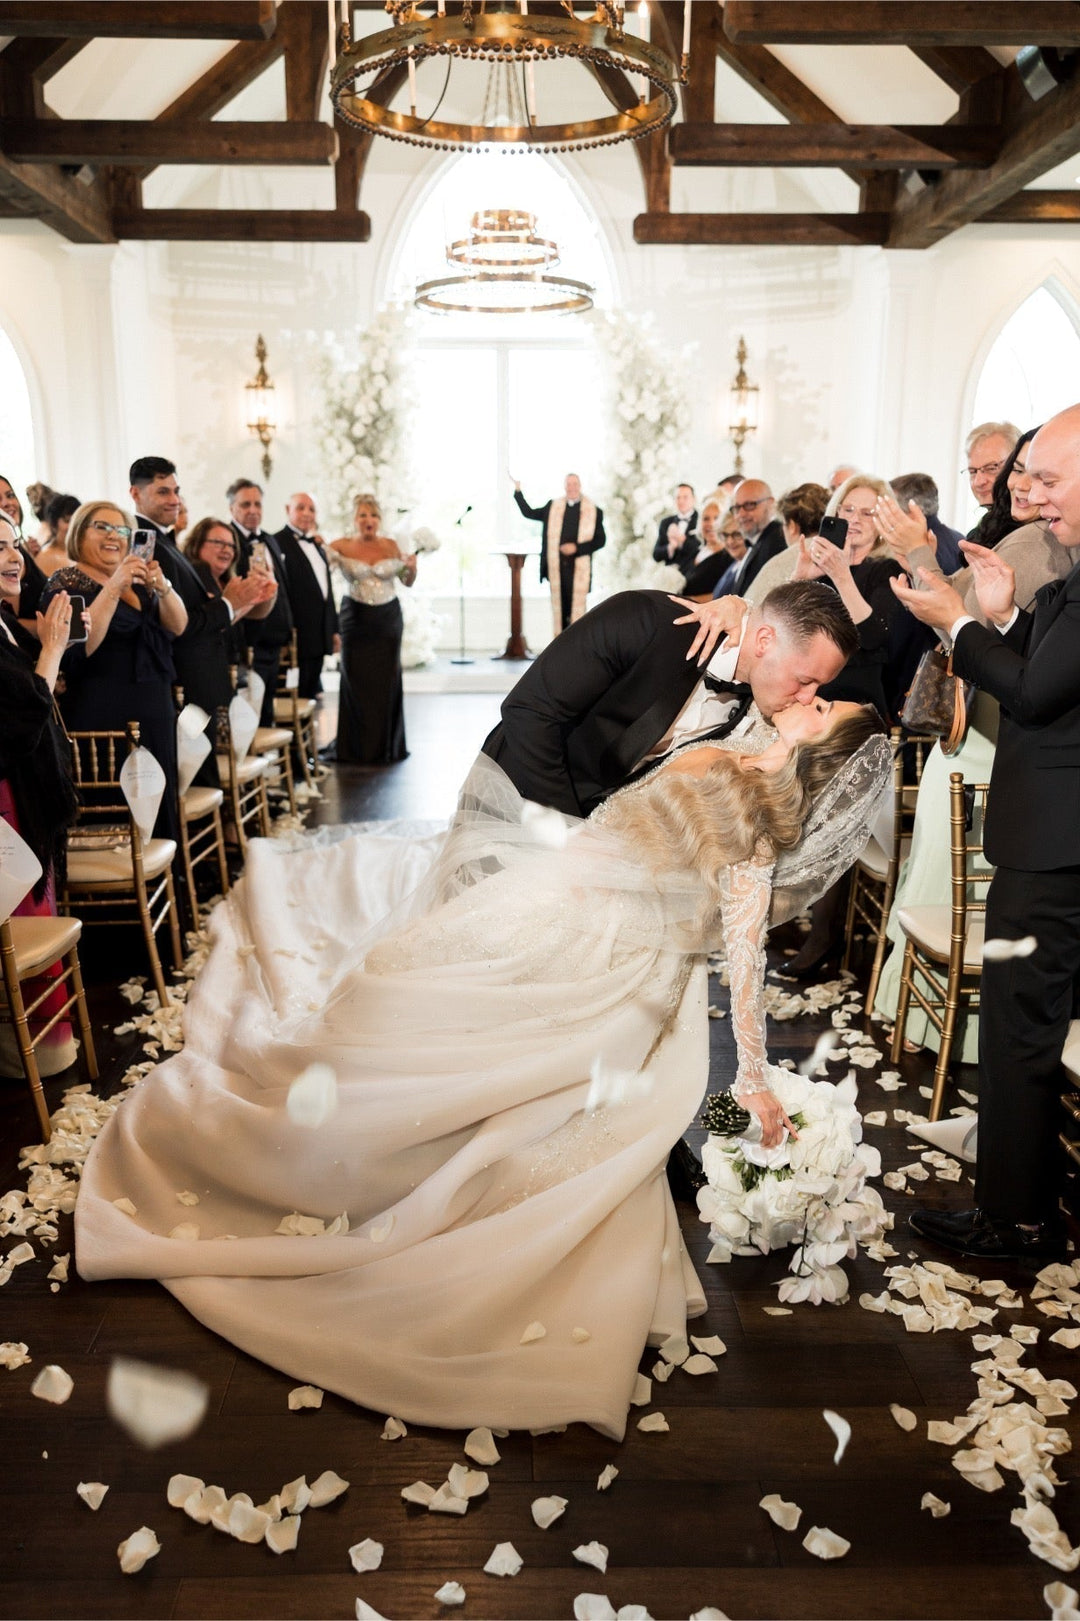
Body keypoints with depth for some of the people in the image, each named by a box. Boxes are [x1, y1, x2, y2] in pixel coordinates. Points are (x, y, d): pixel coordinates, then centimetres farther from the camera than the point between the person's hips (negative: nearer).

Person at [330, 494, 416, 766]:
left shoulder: (390, 546, 4)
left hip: (388, 619, 2)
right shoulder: (341, 546, -3)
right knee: (356, 682, 0)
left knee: (387, 681, 4)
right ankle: (356, 750, 12)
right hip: (356, 619, -2)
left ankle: (387, 747, 18)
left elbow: (408, 581, 13)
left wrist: (412, 567, -6)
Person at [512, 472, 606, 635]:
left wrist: (576, 548, -10)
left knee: (576, 610, -4)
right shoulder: (552, 507, 11)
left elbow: (600, 540, 1)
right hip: (556, 567, 3)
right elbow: (528, 512, 19)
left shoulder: (594, 511, 3)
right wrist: (517, 491, 10)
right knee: (558, 608, 6)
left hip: (579, 568, -2)